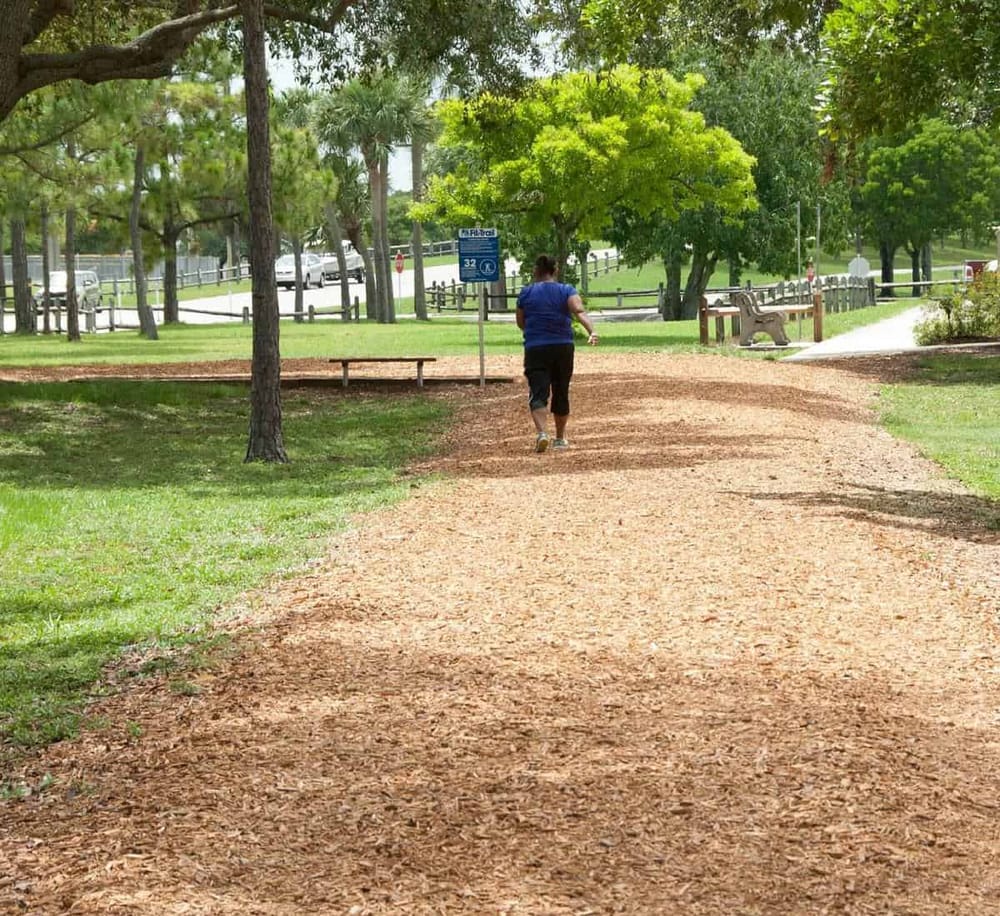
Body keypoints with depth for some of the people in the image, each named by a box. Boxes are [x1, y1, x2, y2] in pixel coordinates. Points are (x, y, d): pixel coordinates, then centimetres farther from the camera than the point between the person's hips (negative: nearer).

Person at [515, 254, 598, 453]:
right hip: (563, 347, 2)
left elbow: (521, 323, 13)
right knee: (561, 393, 16)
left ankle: (542, 432, -30)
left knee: (538, 393, -7)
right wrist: (591, 332, -28)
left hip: (535, 349, -1)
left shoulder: (526, 293, 4)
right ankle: (560, 438, 25)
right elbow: (579, 311, -16)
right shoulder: (567, 291, 2)